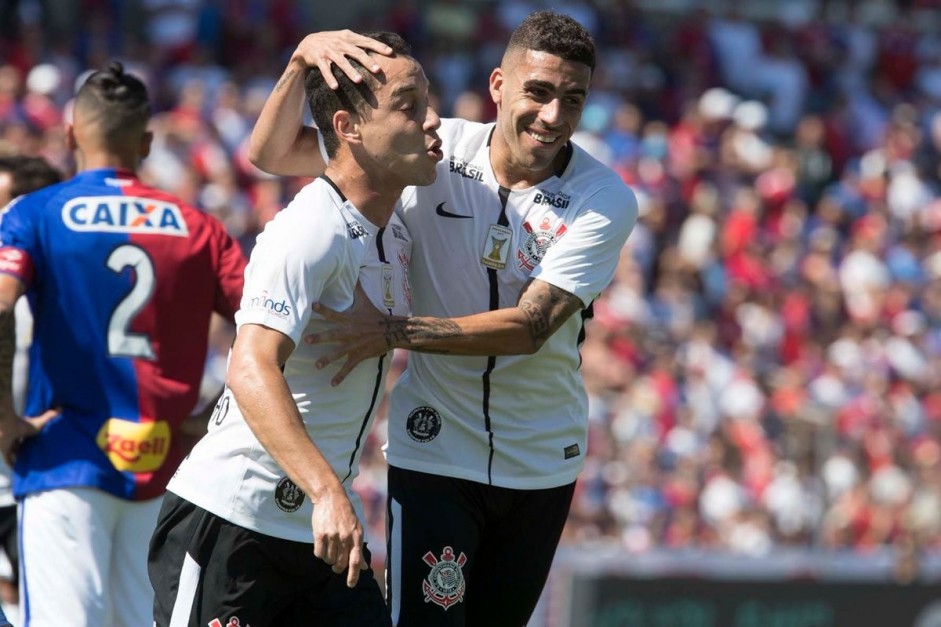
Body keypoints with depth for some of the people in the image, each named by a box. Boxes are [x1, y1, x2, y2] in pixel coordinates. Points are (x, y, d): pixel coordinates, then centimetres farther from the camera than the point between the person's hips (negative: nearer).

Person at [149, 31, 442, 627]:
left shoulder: (396, 235, 11)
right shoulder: (310, 230, -18)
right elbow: (251, 371, -31)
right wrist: (327, 493, -39)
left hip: (321, 527, 8)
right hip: (230, 518, -8)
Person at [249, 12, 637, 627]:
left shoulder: (606, 200, -10)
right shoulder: (436, 153, -7)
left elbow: (530, 326, -21)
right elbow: (274, 154, -4)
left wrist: (393, 332, -31)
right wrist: (305, 57, -23)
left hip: (543, 461, 1)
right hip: (435, 453, -1)